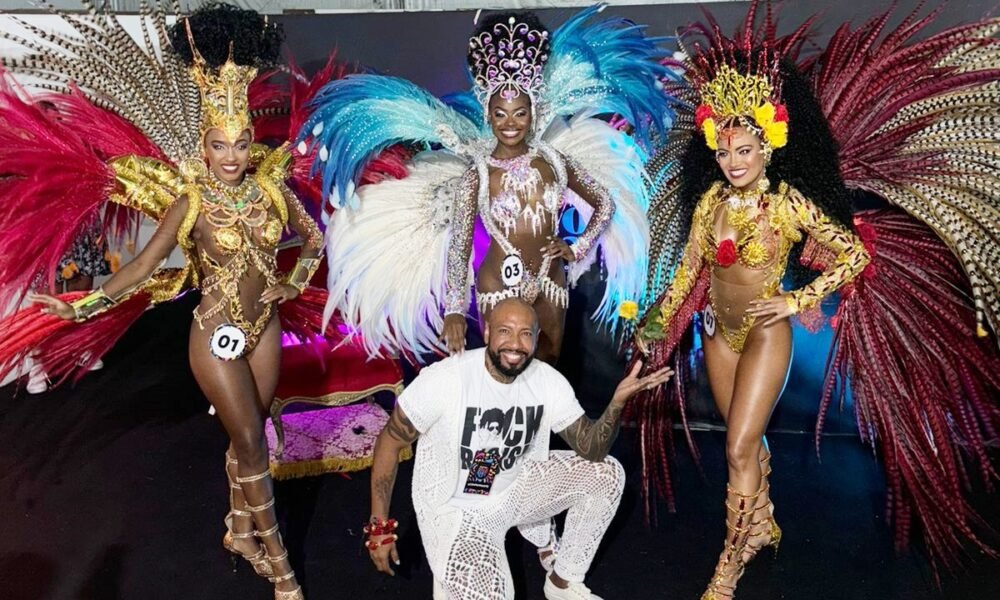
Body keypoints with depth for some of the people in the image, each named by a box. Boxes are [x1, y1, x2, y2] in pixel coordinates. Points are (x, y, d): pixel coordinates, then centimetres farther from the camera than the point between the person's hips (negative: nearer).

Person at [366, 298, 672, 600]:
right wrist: (380, 525, -15)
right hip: (456, 510, -5)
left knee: (606, 473, -5)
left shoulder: (548, 380, -11)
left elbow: (591, 449, -12)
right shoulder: (444, 379, -26)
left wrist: (618, 401, -31)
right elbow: (389, 442, -15)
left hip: (515, 489, 5)